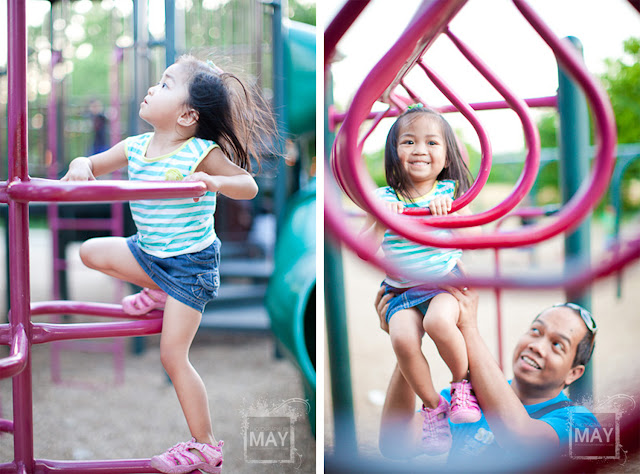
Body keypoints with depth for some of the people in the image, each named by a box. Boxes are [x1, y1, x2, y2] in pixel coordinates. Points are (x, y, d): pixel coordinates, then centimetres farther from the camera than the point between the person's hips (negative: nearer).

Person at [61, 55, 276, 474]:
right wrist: (80, 166, -19)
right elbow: (93, 165, 5)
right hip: (148, 251, 6)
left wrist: (215, 182, -36)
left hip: (191, 262, -6)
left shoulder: (202, 153, -19)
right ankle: (158, 292, 18)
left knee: (173, 355, -5)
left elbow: (249, 186, -17)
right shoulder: (135, 148, -3)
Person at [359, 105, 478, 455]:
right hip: (402, 291, 1)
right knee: (403, 338, -27)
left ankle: (462, 381, -2)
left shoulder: (450, 191, 2)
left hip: (447, 281, -1)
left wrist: (449, 209, -26)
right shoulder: (384, 198, 1)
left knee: (438, 321, -33)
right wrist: (381, 220, -21)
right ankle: (431, 404, 0)